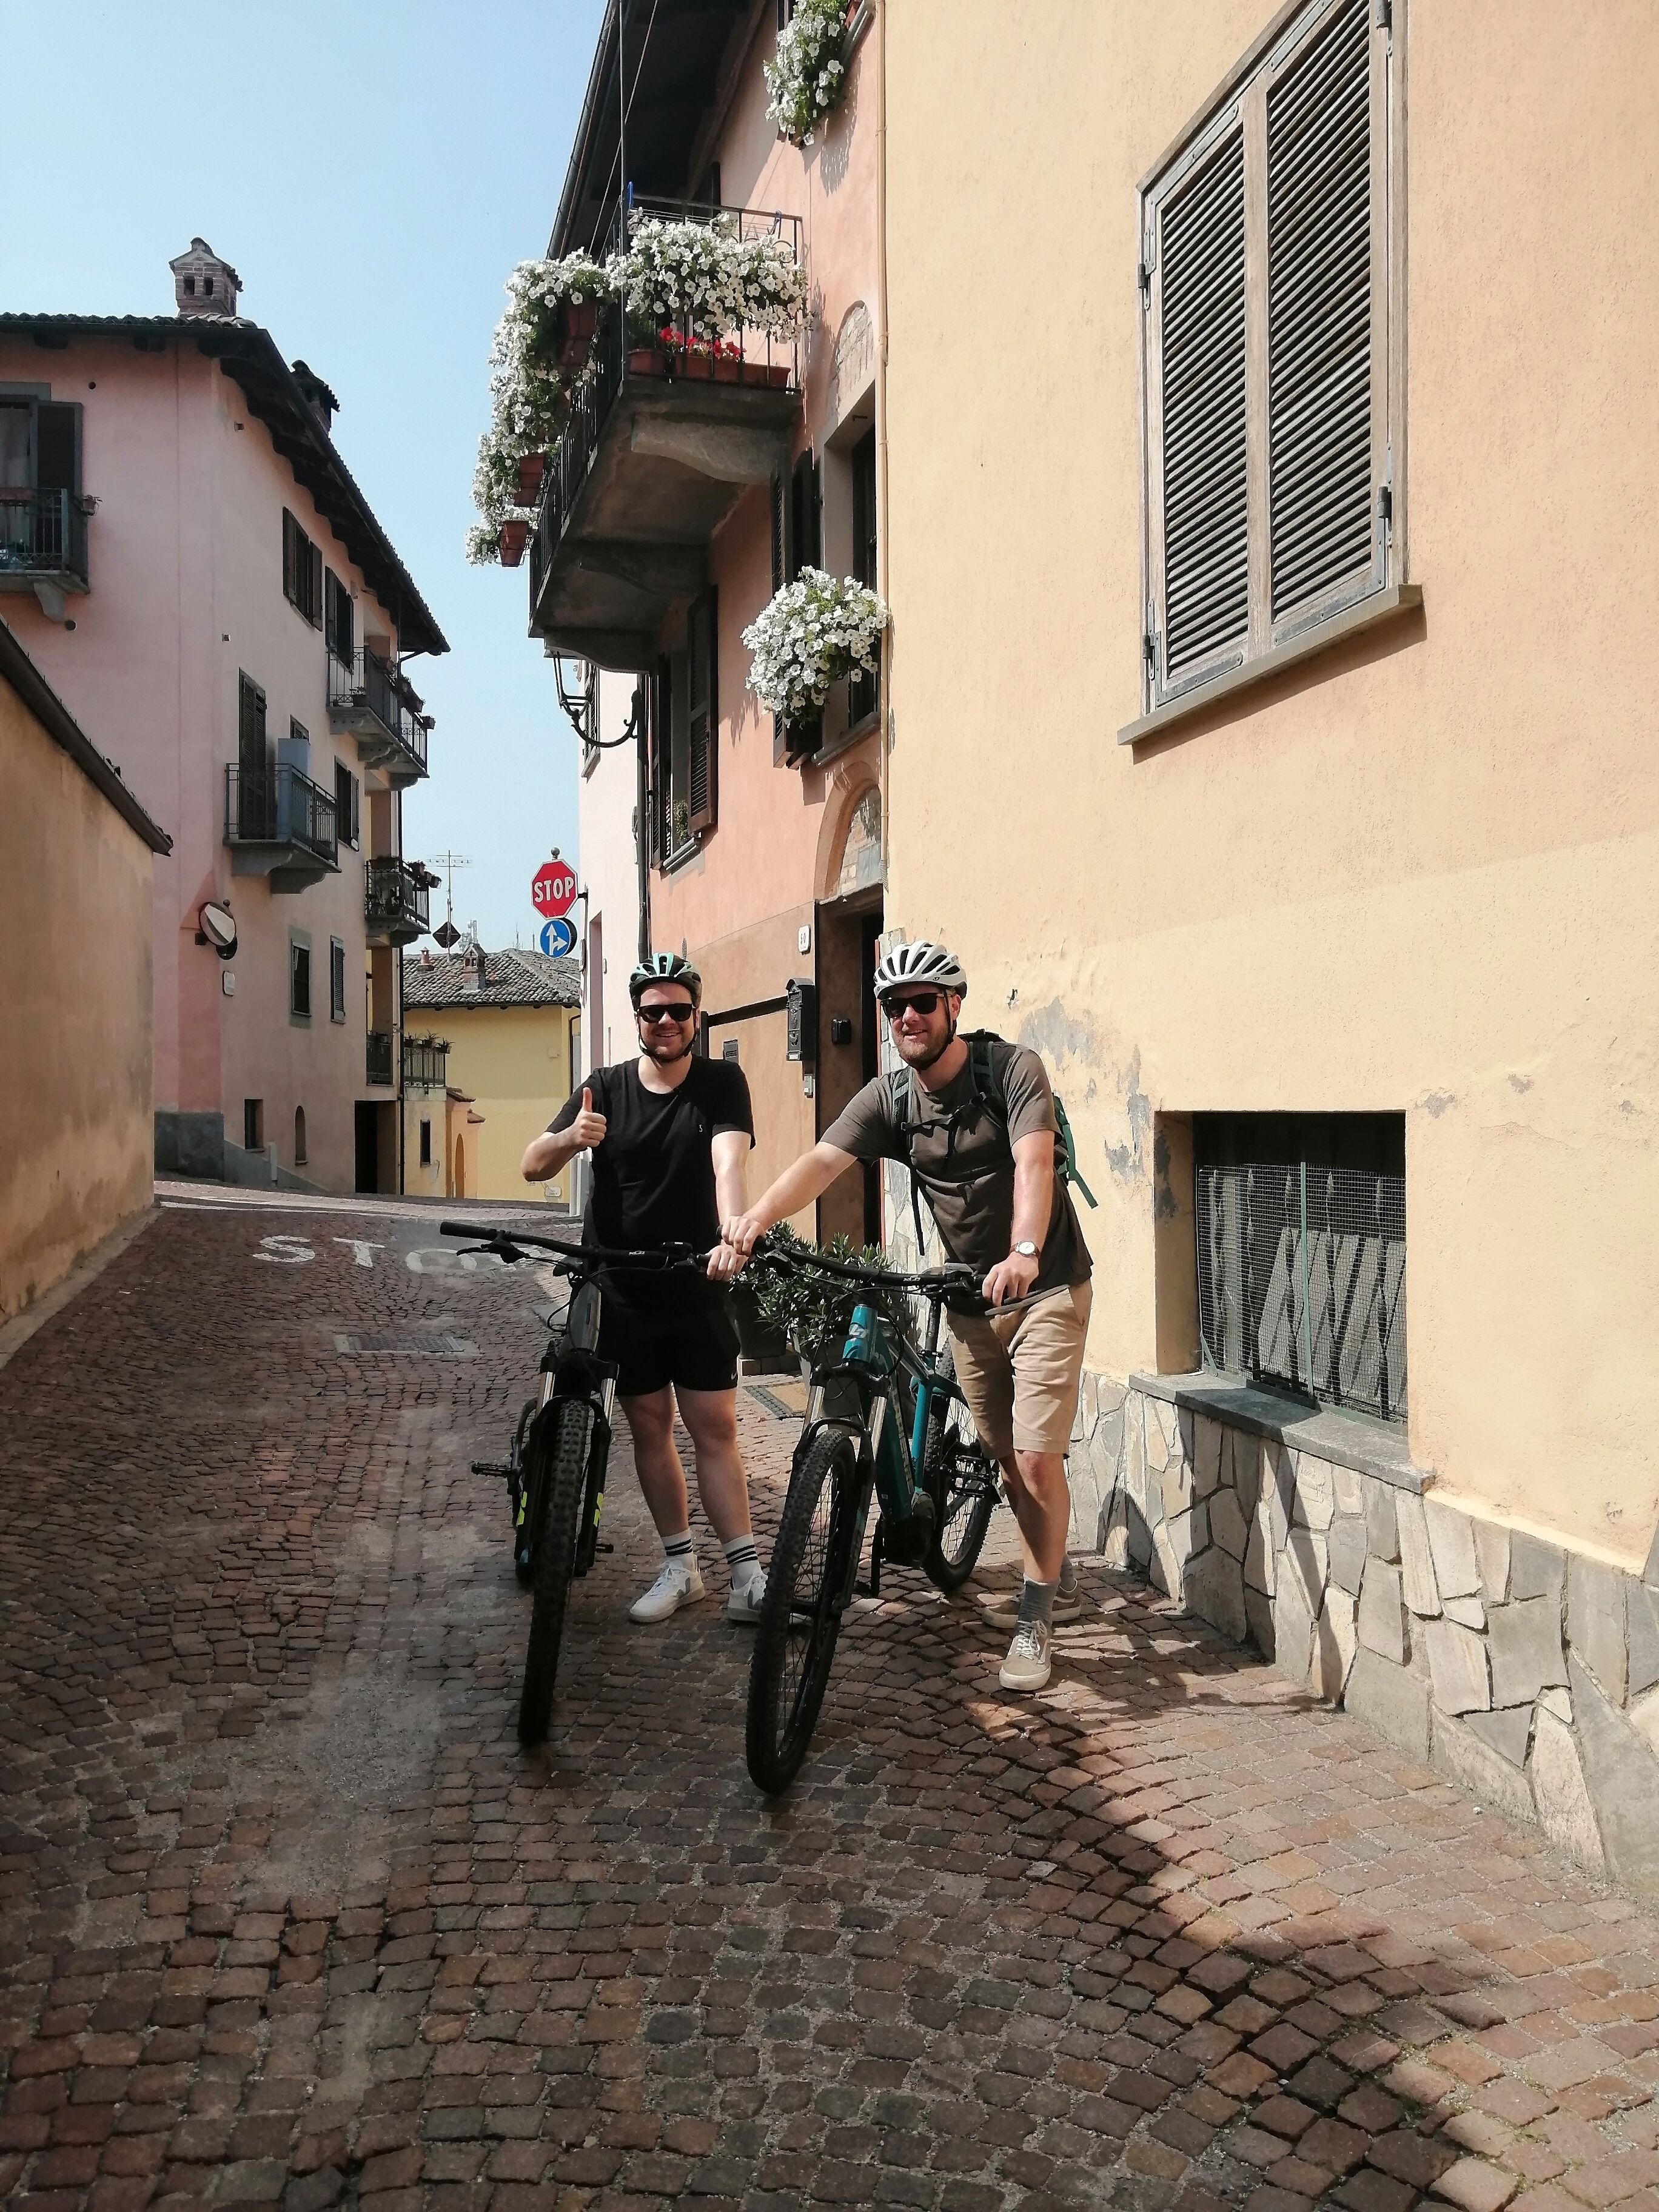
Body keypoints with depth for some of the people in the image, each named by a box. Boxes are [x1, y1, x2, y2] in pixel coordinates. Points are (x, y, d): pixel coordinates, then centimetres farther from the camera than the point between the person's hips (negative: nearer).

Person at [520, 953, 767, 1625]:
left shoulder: (721, 1082, -6)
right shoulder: (606, 1088, -2)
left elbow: (728, 1161, -24)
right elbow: (533, 1168, -8)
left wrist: (732, 1235, -43)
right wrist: (569, 1138, -32)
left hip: (696, 1287, -2)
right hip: (622, 1292, 2)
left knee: (715, 1429, -3)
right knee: (649, 1429, 8)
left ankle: (747, 1574, 2)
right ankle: (680, 1566, 20)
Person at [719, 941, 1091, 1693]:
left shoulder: (1013, 1070, -16)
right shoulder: (888, 1098, -4)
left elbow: (1033, 1162, -32)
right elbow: (821, 1161, -18)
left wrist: (1023, 1253, -50)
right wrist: (756, 1216, -37)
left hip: (1045, 1288, -5)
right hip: (970, 1296, 5)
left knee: (1036, 1459, -10)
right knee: (1006, 1457, 15)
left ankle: (1036, 1619, 8)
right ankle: (1058, 1583, 37)